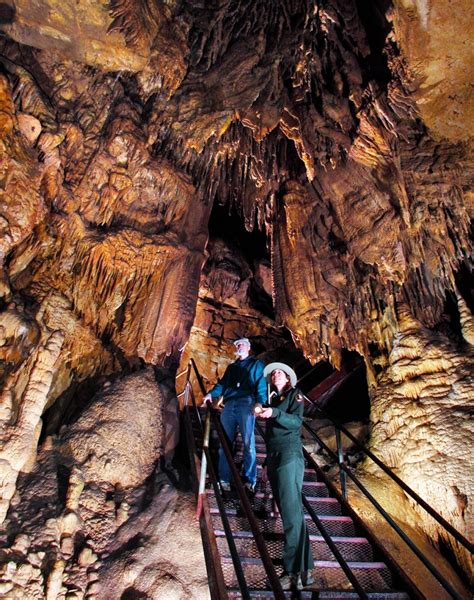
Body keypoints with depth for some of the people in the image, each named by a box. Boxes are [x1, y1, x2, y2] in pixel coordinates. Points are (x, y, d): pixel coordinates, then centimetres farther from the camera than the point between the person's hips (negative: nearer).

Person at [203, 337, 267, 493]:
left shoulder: (256, 364, 14)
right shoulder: (231, 366, 28)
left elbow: (261, 386, 2)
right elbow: (222, 383, 20)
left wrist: (259, 403, -15)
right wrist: (211, 393, 0)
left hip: (246, 404, -5)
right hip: (229, 405, 5)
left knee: (248, 443, -5)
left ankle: (249, 481, 2)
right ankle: (224, 479, 9)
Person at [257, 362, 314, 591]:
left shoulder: (295, 394, 3)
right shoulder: (273, 399, 19)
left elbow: (296, 422, -13)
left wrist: (274, 413, -29)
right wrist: (268, 462, 21)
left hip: (289, 455, -7)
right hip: (273, 457, 7)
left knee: (291, 510, -12)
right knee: (286, 509, 6)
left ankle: (298, 571, -11)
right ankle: (299, 568, 11)